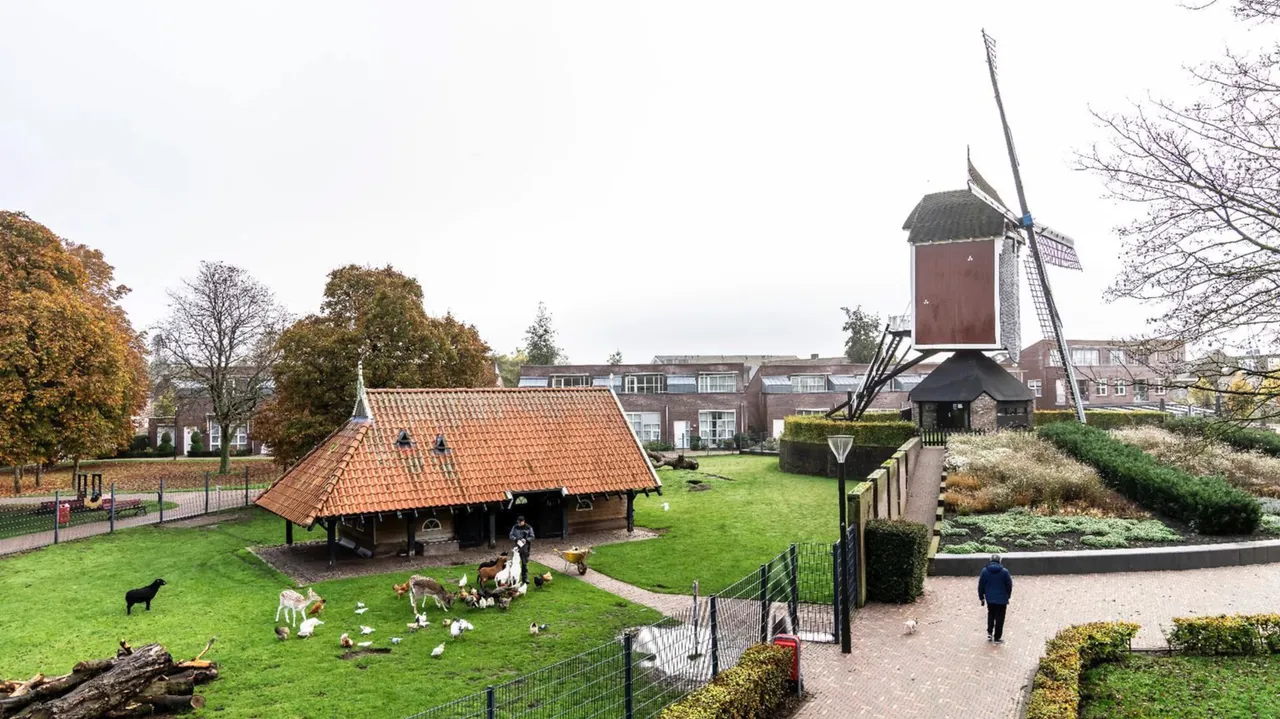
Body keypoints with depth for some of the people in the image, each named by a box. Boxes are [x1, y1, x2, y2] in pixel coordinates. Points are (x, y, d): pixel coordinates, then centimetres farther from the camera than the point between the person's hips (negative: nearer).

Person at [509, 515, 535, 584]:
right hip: (517, 546, 2)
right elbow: (510, 535, 4)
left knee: (525, 563, 1)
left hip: (525, 547, -1)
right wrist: (516, 539, -14)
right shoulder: (515, 527, 3)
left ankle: (525, 578, 8)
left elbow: (532, 537, 0)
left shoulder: (529, 528, -2)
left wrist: (526, 540, -18)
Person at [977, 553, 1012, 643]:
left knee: (991, 615, 23)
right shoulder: (1004, 572, -11)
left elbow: (981, 586, -1)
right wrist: (1008, 596, 13)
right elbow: (1009, 585, -3)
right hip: (1002, 599, -2)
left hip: (990, 599, 2)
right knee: (1000, 618, 9)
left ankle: (989, 633, 17)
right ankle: (997, 638, 14)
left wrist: (981, 597, 11)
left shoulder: (985, 571, -5)